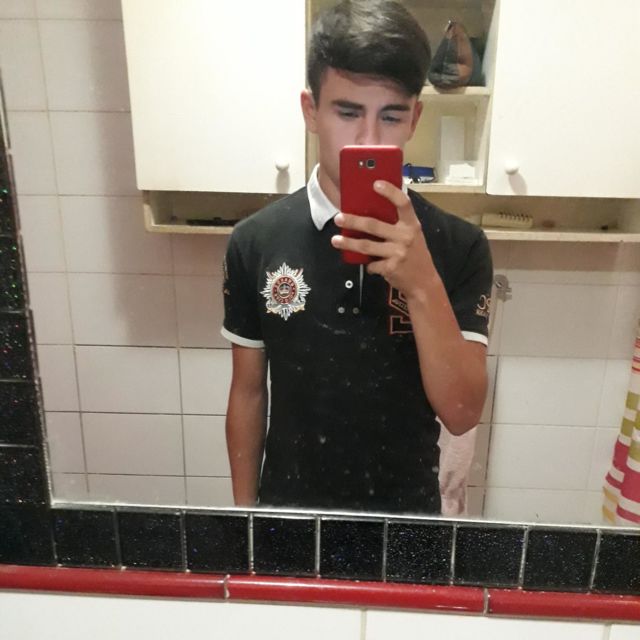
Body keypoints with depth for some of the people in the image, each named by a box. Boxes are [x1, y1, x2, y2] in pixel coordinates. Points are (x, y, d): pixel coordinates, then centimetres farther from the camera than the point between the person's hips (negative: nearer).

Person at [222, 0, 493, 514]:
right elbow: (249, 392, -3)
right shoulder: (256, 241, -12)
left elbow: (462, 413, -18)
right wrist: (244, 516, 3)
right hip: (289, 510, 1)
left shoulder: (459, 246, -14)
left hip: (405, 513, 0)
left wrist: (422, 285, -31)